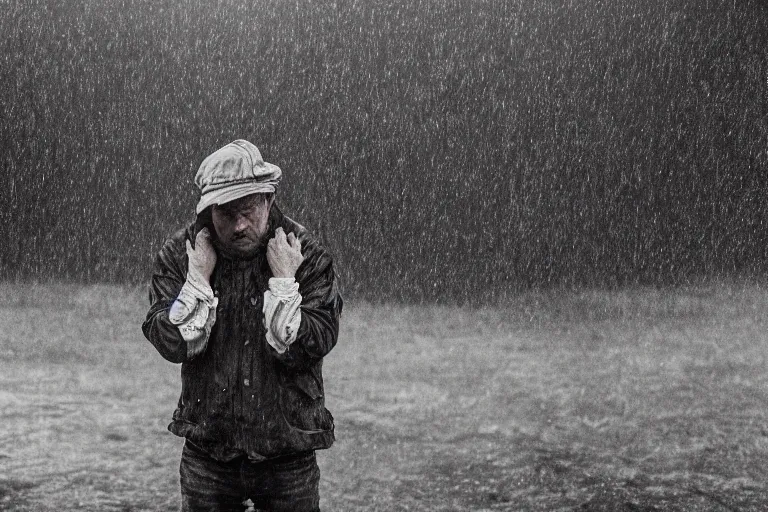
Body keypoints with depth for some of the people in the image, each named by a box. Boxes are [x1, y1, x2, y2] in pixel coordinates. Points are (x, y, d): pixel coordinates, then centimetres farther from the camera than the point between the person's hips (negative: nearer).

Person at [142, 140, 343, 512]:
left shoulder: (308, 255, -9)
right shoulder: (179, 254, -3)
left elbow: (304, 349, -16)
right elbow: (171, 344, -12)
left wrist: (283, 282, -20)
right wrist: (199, 278, -16)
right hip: (208, 449, 1)